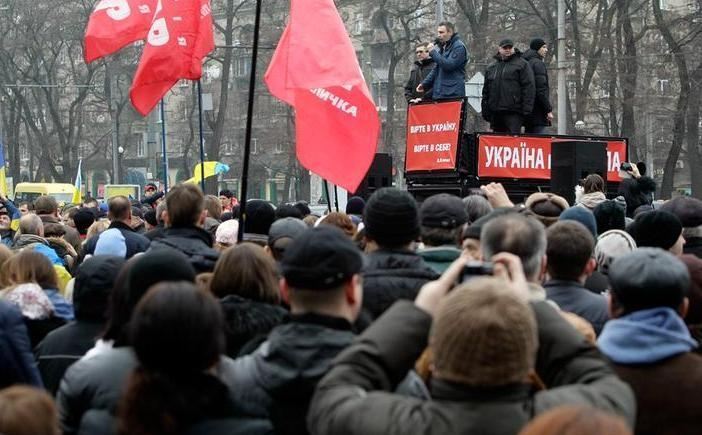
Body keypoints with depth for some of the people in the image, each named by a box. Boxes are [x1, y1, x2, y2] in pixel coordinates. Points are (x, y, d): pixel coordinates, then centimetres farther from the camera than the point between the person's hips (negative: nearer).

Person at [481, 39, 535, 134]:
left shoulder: (522, 64, 3)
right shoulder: (491, 68, 20)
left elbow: (528, 88, -4)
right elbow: (486, 91, 24)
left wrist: (526, 110, -12)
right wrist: (485, 111, 16)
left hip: (513, 113, -6)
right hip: (495, 113, 6)